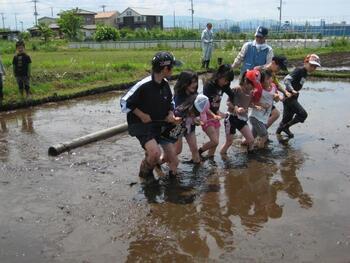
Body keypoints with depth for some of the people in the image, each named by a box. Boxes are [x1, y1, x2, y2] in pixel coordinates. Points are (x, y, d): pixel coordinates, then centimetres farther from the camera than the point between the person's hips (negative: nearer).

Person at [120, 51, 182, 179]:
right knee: (155, 152, -30)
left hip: (160, 125, 6)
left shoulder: (165, 84, 0)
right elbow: (124, 103, -15)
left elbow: (170, 103, 17)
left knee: (173, 162, 0)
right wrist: (142, 115, -16)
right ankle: (145, 171, 0)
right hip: (141, 125, -6)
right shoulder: (143, 85, -22)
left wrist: (171, 114, -2)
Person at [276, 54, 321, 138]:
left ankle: (278, 132, 26)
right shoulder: (298, 71, -15)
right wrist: (291, 90, -32)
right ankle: (285, 127, -1)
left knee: (287, 118, 14)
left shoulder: (305, 73, 12)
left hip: (293, 98, 9)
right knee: (303, 114, -12)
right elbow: (286, 79, -26)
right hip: (289, 97, -9)